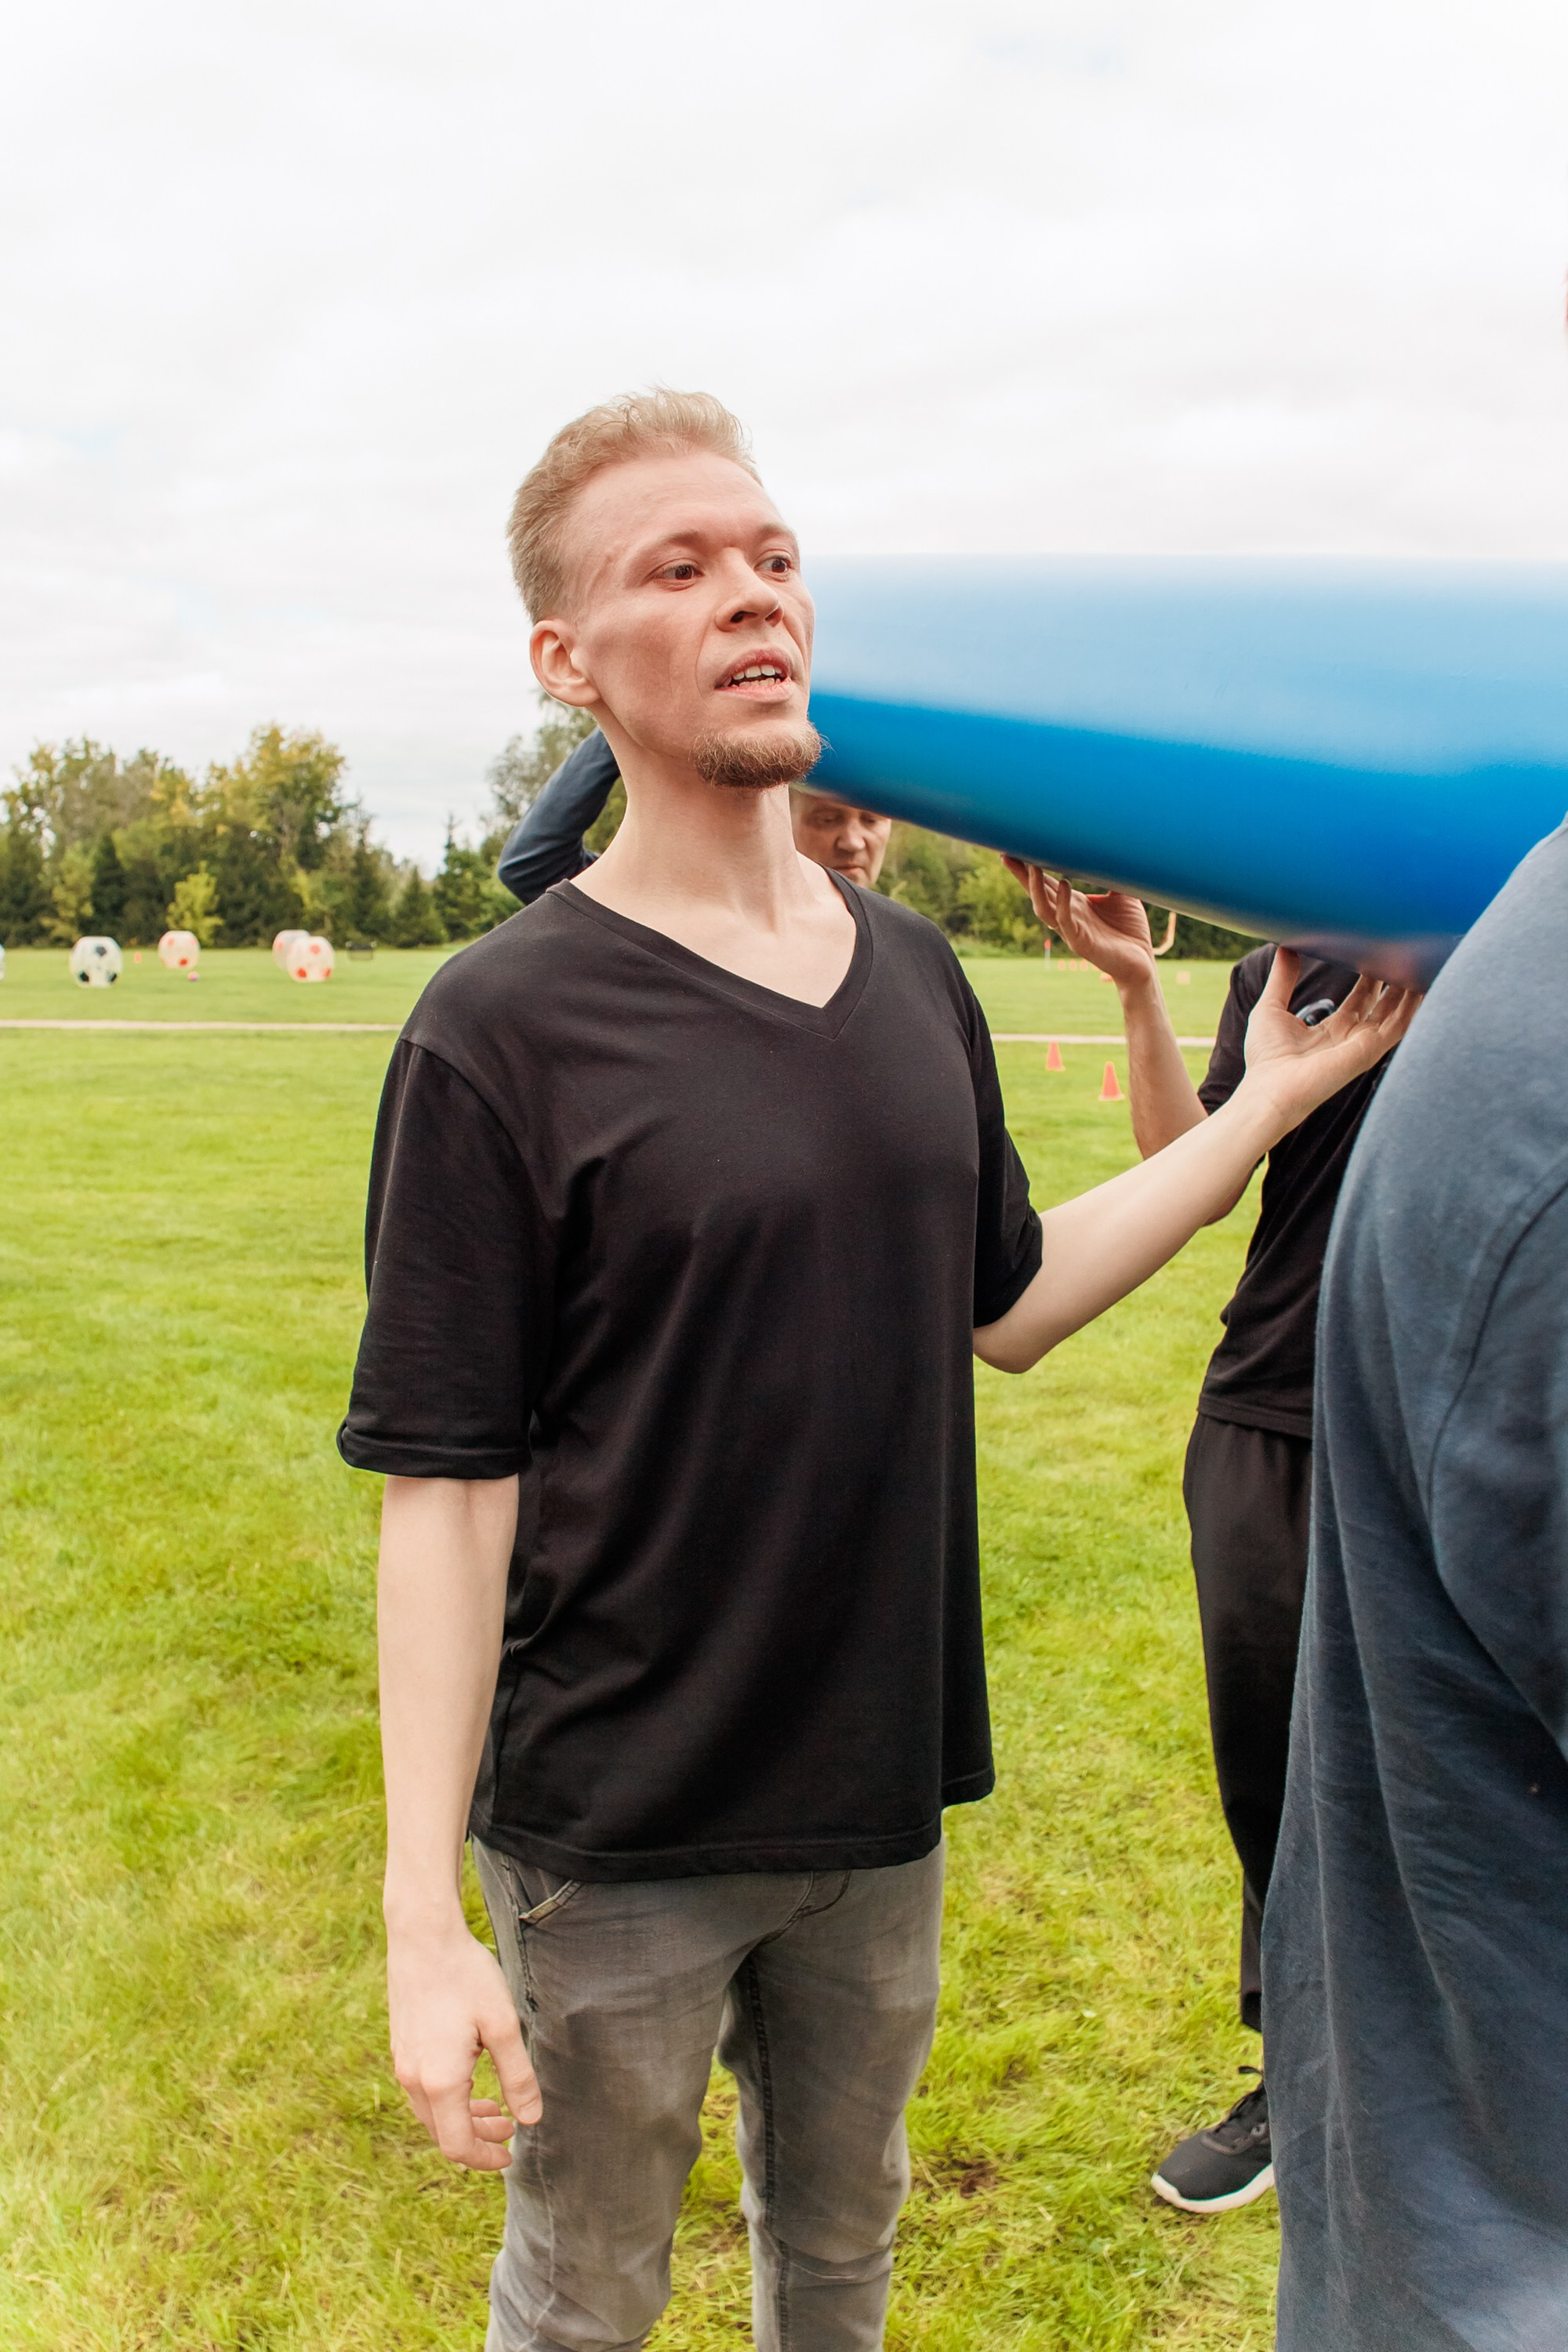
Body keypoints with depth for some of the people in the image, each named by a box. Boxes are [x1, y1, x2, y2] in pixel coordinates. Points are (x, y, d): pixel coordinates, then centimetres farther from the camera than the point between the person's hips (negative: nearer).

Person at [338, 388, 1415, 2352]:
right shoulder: (504, 1025, -17)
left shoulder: (915, 975, 2)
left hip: (881, 1795, 5)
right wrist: (424, 1919, -18)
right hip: (613, 1836, -4)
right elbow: (443, 1487, -17)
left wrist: (1273, 1100, 11)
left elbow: (1001, 1303, 12)